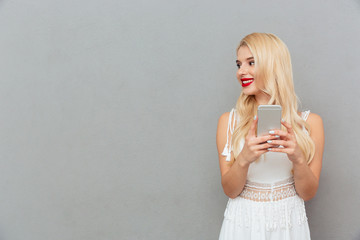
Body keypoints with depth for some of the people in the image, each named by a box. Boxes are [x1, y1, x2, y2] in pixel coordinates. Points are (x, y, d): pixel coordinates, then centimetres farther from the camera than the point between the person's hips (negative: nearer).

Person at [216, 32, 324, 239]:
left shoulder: (310, 122, -5)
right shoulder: (229, 121, -5)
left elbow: (308, 193, -3)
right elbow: (230, 190, -6)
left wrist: (298, 159, -22)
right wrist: (244, 159, -24)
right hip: (242, 223, 0)